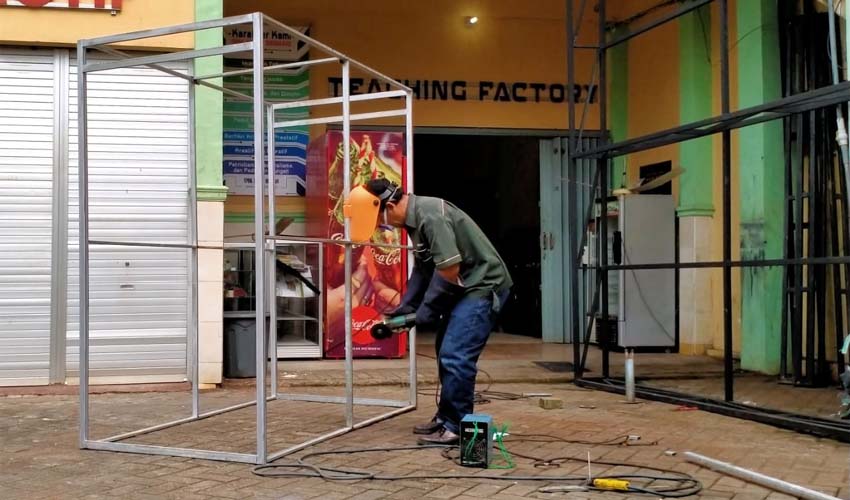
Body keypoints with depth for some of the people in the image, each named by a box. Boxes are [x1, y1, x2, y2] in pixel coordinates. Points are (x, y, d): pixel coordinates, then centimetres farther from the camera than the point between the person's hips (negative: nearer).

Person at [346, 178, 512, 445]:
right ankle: (446, 418, 25)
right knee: (447, 352, 14)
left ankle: (455, 427, -4)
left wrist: (427, 311, -13)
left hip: (484, 285, -10)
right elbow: (423, 268, 15)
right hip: (465, 286, 10)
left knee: (455, 356, -12)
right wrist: (402, 309, 9)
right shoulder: (415, 219, 8)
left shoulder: (430, 216, -24)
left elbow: (449, 271, -24)